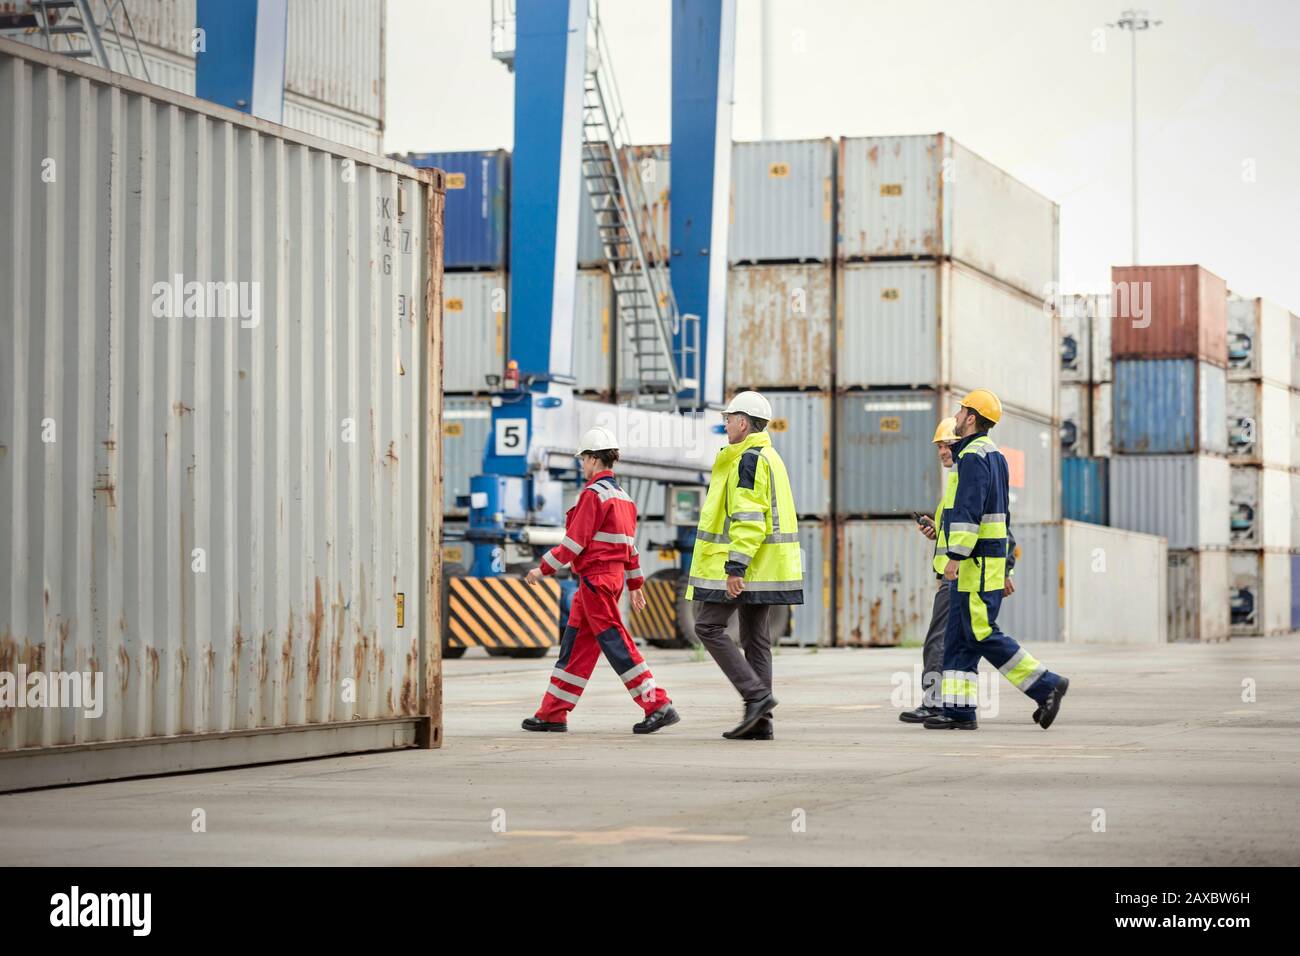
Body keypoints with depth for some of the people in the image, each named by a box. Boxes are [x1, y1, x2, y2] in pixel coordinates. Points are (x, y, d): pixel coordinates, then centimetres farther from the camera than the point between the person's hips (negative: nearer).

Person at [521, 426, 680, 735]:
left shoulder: (594, 494, -13)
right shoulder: (622, 496, 15)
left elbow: (575, 541, -16)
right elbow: (630, 544, 19)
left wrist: (544, 568, -8)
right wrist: (635, 584, 23)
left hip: (596, 577, -10)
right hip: (615, 575, 10)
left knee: (615, 643, -10)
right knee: (576, 646, 12)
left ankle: (659, 706, -14)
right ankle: (553, 714, 15)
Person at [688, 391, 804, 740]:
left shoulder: (749, 459, -14)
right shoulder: (769, 457, 19)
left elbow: (748, 519, -22)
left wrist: (735, 566, -25)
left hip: (741, 565, -10)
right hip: (763, 567, 10)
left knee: (708, 626, -5)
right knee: (755, 636, 9)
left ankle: (756, 694, -12)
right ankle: (760, 721, 8)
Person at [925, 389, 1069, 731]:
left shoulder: (974, 455, -13)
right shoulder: (993, 455, 19)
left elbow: (969, 510, -23)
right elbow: (1002, 513, 22)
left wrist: (956, 555, -27)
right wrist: (1005, 568, 24)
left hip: (975, 562, -10)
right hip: (989, 561, 10)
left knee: (983, 634, -9)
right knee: (958, 638, 7)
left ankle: (1046, 686, -8)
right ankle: (958, 711, 5)